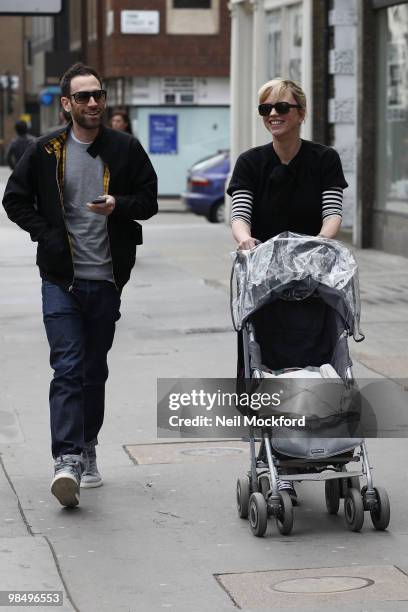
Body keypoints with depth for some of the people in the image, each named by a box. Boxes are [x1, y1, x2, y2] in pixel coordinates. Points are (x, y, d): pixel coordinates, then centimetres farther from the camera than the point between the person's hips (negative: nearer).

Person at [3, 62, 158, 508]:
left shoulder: (125, 149, 4)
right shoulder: (46, 151, 1)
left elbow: (149, 199, 8)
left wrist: (119, 205, -14)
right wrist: (48, 235, -4)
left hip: (107, 279, 2)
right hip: (61, 279, -2)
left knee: (95, 371, 12)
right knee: (68, 368, -13)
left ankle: (86, 453, 27)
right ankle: (67, 461, -19)